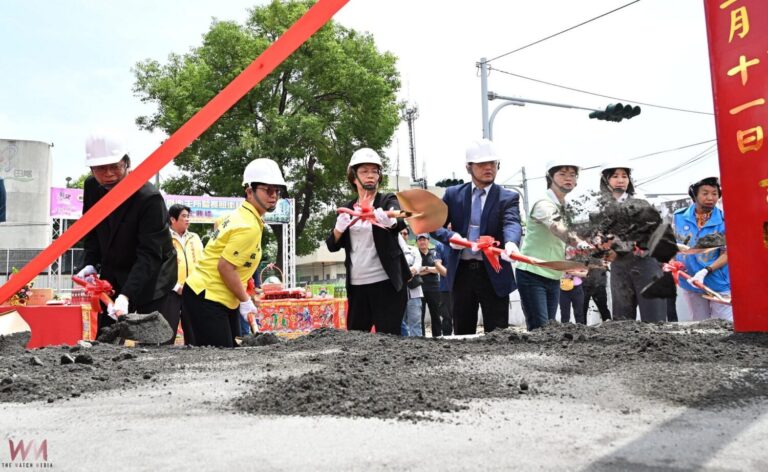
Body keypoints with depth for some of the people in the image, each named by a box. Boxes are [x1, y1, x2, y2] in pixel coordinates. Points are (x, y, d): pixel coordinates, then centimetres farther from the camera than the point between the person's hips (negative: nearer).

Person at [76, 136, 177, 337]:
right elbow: (91, 231, 12)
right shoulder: (91, 187, -4)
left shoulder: (150, 198, -26)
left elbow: (149, 255, -29)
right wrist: (90, 264, -3)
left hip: (152, 279, -6)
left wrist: (125, 296, -39)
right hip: (112, 275, 6)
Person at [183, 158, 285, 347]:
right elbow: (225, 267, -22)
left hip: (222, 298, 10)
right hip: (207, 298, -10)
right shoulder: (249, 227, -20)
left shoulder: (239, 215, 8)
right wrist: (245, 300, -10)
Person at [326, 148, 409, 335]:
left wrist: (389, 220, -46)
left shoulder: (388, 201, 0)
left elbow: (401, 221, -22)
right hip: (356, 286, 4)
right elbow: (332, 245, 7)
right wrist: (339, 229, -14)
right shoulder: (348, 208, 12)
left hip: (386, 284, -4)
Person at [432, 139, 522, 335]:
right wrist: (450, 236, -17)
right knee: (462, 333, 11)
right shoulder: (453, 194, 6)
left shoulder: (508, 197, -1)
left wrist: (511, 242, -43)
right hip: (462, 272, 2)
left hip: (493, 273, -2)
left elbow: (512, 223, -20)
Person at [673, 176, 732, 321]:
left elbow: (726, 254, -10)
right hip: (690, 282, 3)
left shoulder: (724, 220, -9)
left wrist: (705, 271, -23)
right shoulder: (679, 217, -1)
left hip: (719, 283, -3)